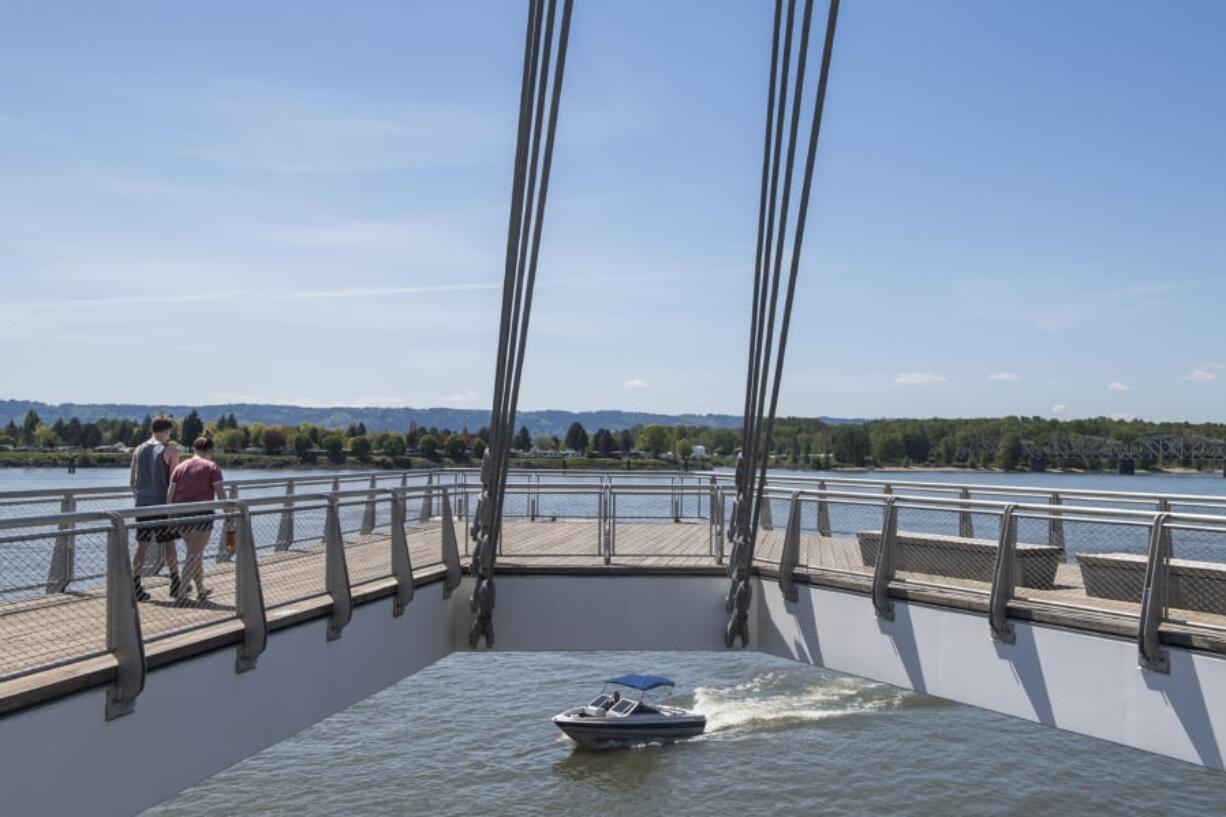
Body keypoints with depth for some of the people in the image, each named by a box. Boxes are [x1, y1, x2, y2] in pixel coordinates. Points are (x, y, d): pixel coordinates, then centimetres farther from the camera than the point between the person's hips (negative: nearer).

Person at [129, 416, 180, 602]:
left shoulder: (139, 450, 9)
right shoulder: (170, 450, -6)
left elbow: (132, 480, 11)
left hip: (142, 503, 4)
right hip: (163, 503, -4)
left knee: (142, 544, 6)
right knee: (168, 543, 5)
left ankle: (135, 586, 3)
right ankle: (175, 585, 14)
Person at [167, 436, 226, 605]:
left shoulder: (180, 466, 12)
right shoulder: (212, 467, -2)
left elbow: (170, 493, 7)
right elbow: (221, 494, -7)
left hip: (181, 515, 5)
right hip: (202, 515, -5)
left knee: (196, 552, 19)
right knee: (194, 554, -2)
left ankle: (201, 589, 28)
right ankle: (181, 594, -10)